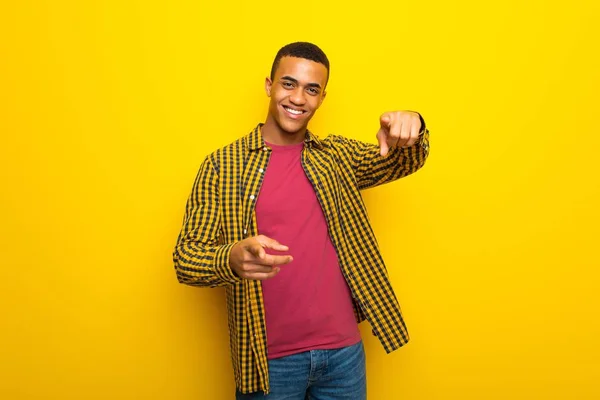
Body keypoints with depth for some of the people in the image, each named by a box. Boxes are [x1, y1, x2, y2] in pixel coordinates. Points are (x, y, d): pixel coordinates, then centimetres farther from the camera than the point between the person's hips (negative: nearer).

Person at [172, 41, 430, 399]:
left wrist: (410, 131, -24)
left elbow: (404, 162, -1)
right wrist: (233, 259, -29)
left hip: (344, 351, 3)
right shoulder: (222, 165, -4)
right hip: (270, 360, -2)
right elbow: (186, 258, -6)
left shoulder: (337, 155, 6)